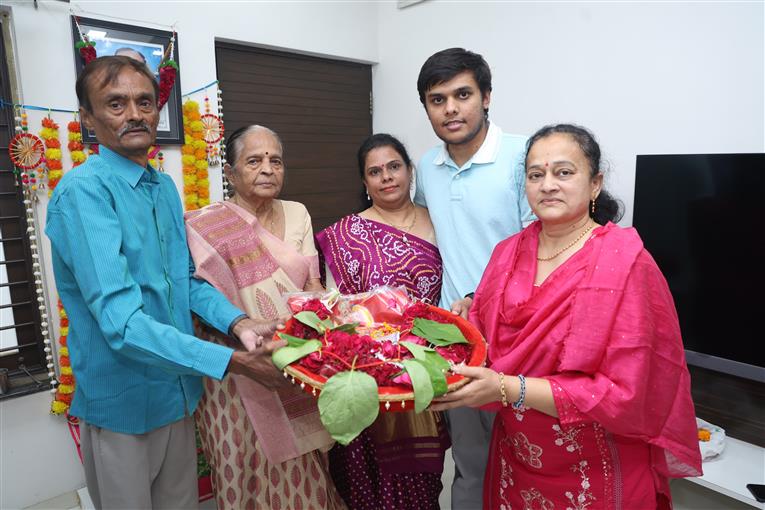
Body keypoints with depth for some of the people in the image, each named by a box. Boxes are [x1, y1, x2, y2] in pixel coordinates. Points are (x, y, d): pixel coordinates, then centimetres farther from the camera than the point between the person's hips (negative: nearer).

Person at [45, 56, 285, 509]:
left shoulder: (166, 187, 4)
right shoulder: (83, 191, -21)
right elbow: (121, 322, -29)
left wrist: (239, 323, -10)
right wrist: (232, 362, -30)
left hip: (180, 390, 7)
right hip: (122, 403, -6)